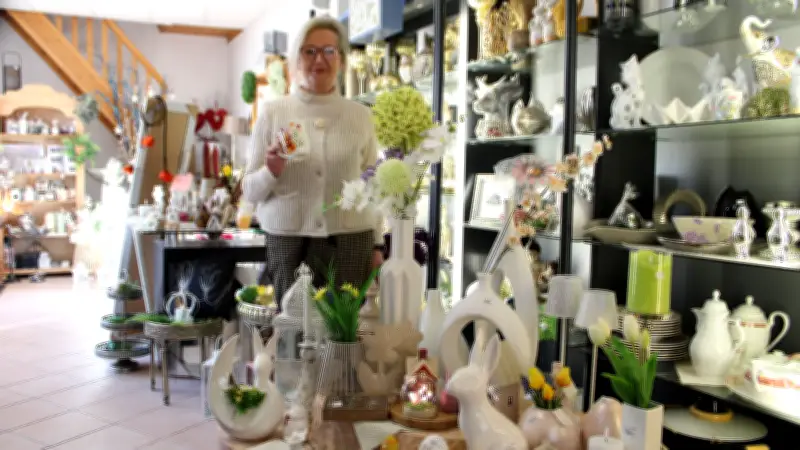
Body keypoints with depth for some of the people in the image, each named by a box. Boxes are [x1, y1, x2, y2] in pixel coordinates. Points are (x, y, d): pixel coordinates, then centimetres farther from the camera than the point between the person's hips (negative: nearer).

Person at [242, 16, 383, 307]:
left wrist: (377, 247, 7)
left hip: (350, 245, 1)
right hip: (288, 245, 0)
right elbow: (250, 192, 5)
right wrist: (271, 172, -14)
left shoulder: (360, 116, 5)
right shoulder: (273, 113, 2)